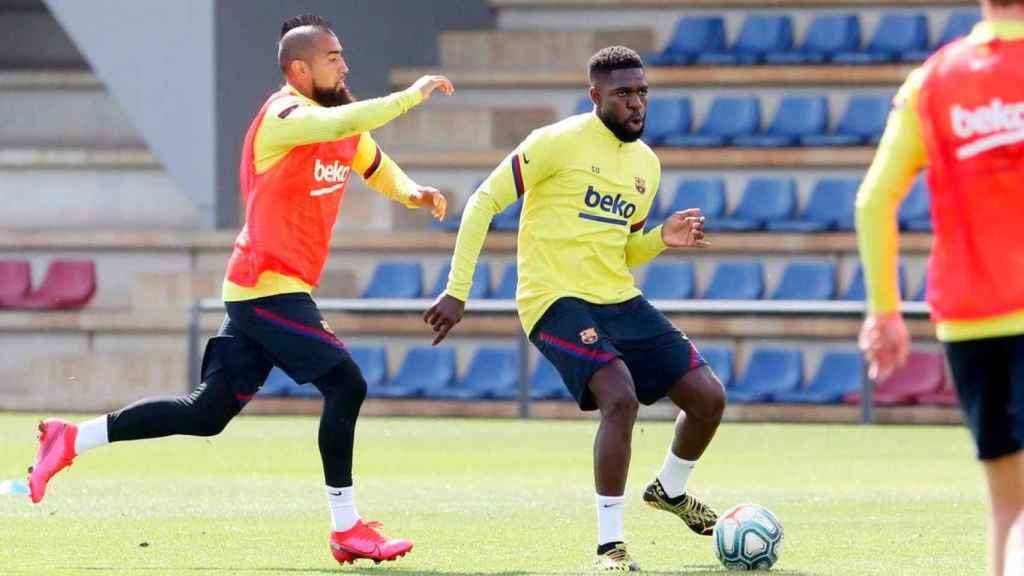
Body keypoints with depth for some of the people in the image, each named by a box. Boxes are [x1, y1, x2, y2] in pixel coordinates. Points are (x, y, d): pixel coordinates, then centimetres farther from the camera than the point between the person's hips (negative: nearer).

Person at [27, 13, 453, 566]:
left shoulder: (340, 120, 12)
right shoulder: (284, 116, -16)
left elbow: (377, 166, 27)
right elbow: (341, 124, -36)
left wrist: (411, 191, 5)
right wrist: (413, 94, -27)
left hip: (266, 292, 9)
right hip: (268, 286, -9)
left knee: (207, 413, 9)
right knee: (345, 383, -14)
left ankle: (71, 439, 16)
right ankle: (346, 528, -9)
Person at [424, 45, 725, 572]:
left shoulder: (647, 165, 12)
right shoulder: (561, 142, -10)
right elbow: (484, 202, -9)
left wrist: (662, 239, 1)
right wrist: (457, 290, -14)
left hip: (620, 301, 7)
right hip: (557, 300, -7)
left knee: (709, 396, 3)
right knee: (620, 396, -29)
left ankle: (670, 491, 34)